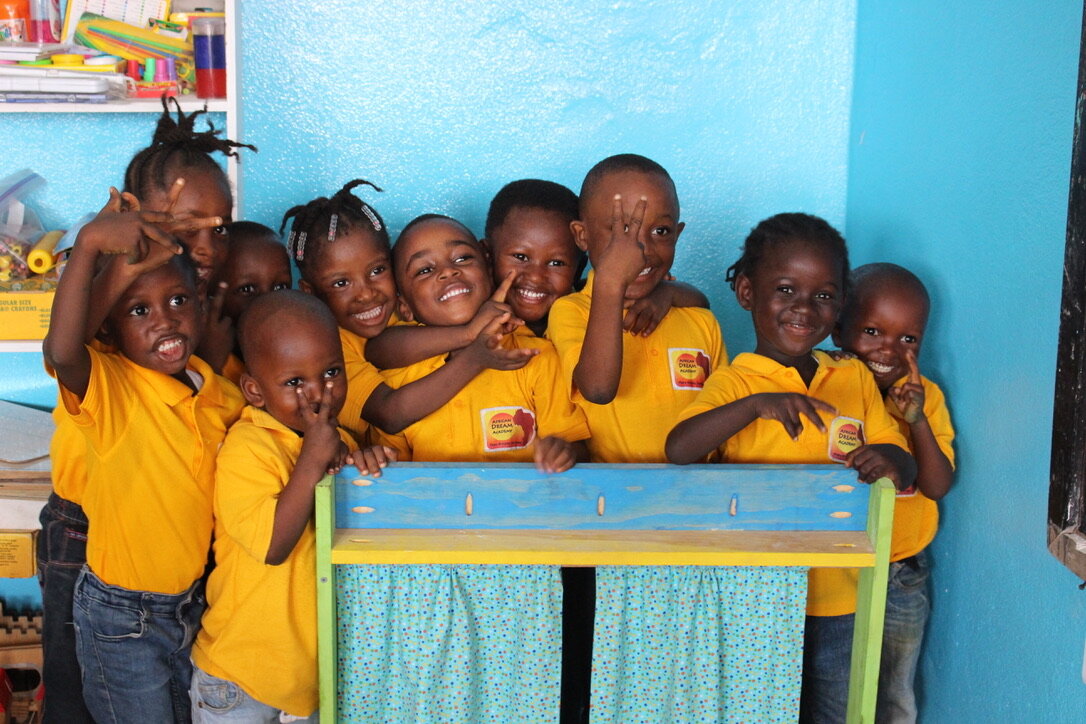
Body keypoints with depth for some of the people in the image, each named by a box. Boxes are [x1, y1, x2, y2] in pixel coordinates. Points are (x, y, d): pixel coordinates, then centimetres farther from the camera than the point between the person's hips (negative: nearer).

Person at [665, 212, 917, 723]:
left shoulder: (856, 379, 7)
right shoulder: (734, 383, -7)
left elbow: (905, 466, 8)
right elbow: (678, 451, -23)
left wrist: (889, 461, -16)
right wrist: (756, 404, -34)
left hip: (841, 604, 4)